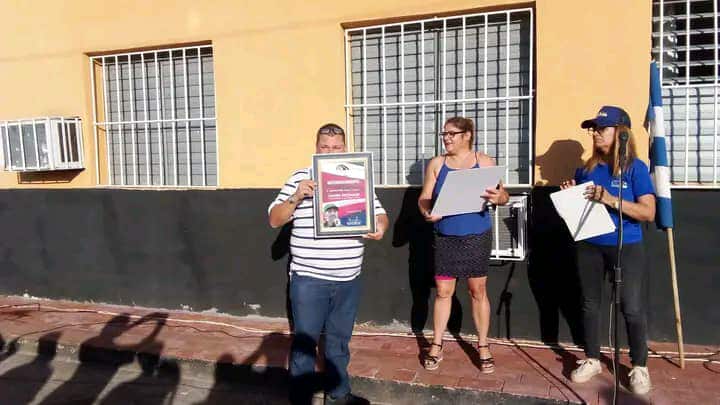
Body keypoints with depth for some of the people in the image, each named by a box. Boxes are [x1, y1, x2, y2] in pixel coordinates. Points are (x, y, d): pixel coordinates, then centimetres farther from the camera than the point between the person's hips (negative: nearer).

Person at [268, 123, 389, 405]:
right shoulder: (300, 179, 0)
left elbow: (379, 214, 11)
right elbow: (274, 220, 0)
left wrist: (380, 227, -13)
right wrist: (295, 197, -17)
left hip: (348, 280, 3)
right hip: (308, 279, -3)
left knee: (339, 340, 16)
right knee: (304, 341, 5)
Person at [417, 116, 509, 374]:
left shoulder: (484, 162, -1)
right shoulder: (436, 164, 4)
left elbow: (503, 195, -3)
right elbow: (424, 198, 1)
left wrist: (498, 197, -26)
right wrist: (426, 213, -21)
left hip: (477, 237, -1)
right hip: (445, 237, 1)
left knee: (478, 290, 8)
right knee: (443, 291, 6)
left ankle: (483, 346, 22)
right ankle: (436, 345, 20)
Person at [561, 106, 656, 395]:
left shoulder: (635, 167, -6)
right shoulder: (586, 169, 6)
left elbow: (648, 212, -13)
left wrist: (611, 200, -23)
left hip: (626, 248, -4)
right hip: (589, 247, 4)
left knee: (632, 309, -2)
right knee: (589, 304, 11)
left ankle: (639, 367, 17)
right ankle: (592, 360, 26)